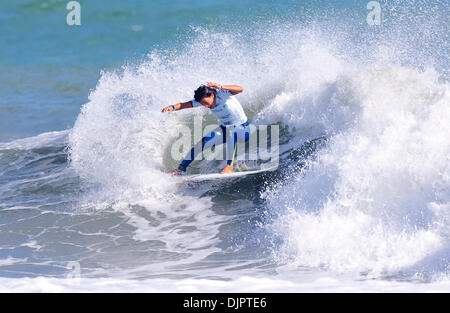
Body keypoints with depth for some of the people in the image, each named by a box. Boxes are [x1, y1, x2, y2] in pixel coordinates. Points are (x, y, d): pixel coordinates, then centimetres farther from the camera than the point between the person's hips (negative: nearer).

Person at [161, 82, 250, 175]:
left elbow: (240, 89, -42)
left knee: (231, 132, -40)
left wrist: (221, 87, -53)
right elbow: (184, 105, -15)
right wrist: (172, 107, -35)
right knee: (203, 142, -11)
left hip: (242, 129, -6)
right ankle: (181, 169, -1)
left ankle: (230, 166, -38)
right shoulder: (202, 99, -9)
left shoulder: (222, 95, -26)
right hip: (225, 128, 6)